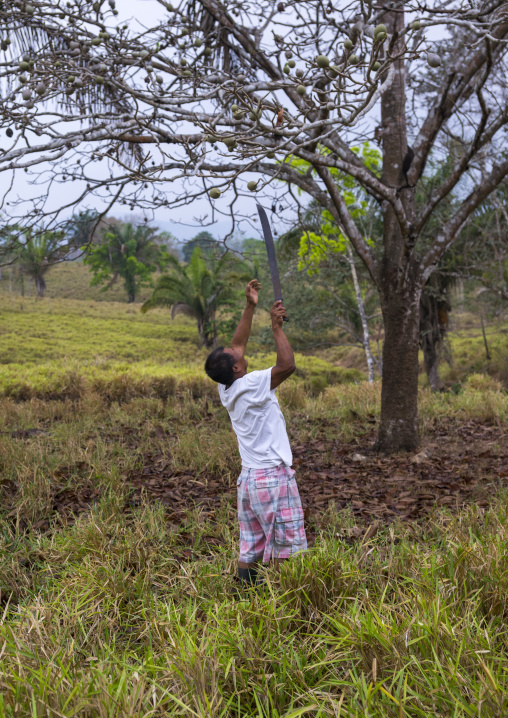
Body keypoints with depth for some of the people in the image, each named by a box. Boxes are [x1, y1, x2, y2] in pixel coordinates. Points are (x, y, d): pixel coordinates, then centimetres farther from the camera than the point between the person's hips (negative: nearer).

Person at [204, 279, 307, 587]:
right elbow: (287, 365, -25)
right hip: (273, 477, -8)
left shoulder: (227, 390, 6)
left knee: (250, 550, 12)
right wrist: (277, 326, -15)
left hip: (248, 478, 8)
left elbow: (238, 344, 16)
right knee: (285, 550, 1)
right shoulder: (250, 386, -17)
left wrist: (250, 308, 17)